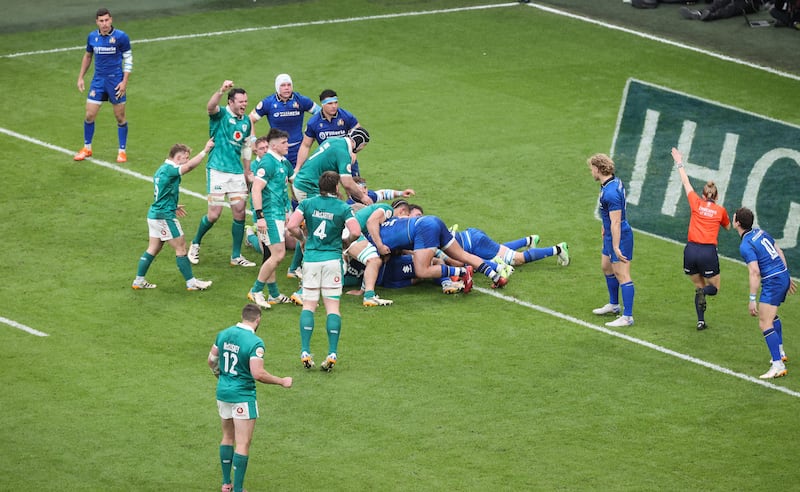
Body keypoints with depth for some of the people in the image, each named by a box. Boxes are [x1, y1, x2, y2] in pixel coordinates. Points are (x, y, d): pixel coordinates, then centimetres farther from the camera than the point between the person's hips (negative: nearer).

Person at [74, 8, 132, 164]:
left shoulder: (121, 37, -10)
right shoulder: (92, 37, 2)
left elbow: (128, 59, -5)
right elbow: (87, 56, 17)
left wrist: (124, 81, -12)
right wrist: (80, 77, 13)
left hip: (116, 81, -3)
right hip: (98, 80, 3)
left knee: (120, 117, 4)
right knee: (89, 115, 1)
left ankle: (122, 151, 16)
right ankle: (87, 148, 18)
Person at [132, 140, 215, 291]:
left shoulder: (163, 169, 15)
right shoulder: (169, 169, -17)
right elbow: (189, 166, -30)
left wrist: (174, 207, 24)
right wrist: (205, 151, -25)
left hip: (155, 214, 10)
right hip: (164, 216, -10)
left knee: (153, 249, 13)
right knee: (181, 247, -1)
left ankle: (139, 280, 15)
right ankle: (191, 282, 5)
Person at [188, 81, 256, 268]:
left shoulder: (246, 122, 12)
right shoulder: (221, 114, -7)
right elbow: (210, 107, -31)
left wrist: (247, 171, 25)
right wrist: (221, 91, -48)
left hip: (237, 173, 6)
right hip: (217, 170, -6)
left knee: (240, 212, 2)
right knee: (214, 214, -6)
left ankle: (236, 256, 12)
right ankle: (195, 243, 21)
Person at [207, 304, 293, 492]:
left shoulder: (224, 334, 2)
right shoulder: (255, 342, -19)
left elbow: (211, 360, 12)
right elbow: (258, 374, -25)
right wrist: (282, 382, -12)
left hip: (223, 392, 7)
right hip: (242, 395, -7)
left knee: (228, 437, 21)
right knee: (243, 443, 0)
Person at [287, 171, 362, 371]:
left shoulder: (307, 204, 1)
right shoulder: (343, 208, -2)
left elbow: (291, 226, -9)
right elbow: (355, 232, -13)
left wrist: (302, 239, 9)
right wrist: (345, 240, 9)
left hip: (311, 258, 1)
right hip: (333, 259, -1)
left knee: (308, 306, 5)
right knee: (333, 307, 2)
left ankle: (305, 352, -8)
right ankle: (332, 353, -7)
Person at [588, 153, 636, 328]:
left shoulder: (611, 192, -27)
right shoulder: (615, 182, 4)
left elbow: (616, 222, -27)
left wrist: (616, 247, -25)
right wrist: (605, 226, 33)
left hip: (619, 236, -11)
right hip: (610, 235, 11)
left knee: (621, 275, -7)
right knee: (606, 267, 25)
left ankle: (627, 317, -5)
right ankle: (614, 305, 42)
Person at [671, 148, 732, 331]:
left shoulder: (697, 204, 4)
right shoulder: (720, 210, 4)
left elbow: (686, 183, 17)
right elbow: (727, 226, 25)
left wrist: (679, 164, 30)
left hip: (690, 251, 2)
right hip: (708, 252, -2)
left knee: (699, 287, 18)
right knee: (714, 287, 15)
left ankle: (701, 321, 4)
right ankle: (703, 293, -21)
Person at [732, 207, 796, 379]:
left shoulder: (746, 246, -18)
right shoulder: (760, 232, 9)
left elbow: (754, 272, -23)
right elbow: (779, 252, 16)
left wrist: (752, 300, -21)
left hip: (772, 282, -10)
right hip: (783, 276, 10)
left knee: (765, 324, -12)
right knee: (771, 315, 30)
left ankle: (778, 365, -19)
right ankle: (780, 353, 41)